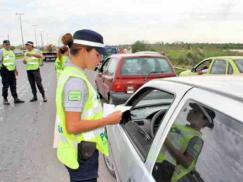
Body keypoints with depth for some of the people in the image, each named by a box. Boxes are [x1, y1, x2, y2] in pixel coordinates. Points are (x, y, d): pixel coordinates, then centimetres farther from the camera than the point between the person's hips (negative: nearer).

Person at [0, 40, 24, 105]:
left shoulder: (12, 52, 19)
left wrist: (15, 69, 24)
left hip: (12, 71, 6)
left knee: (13, 86, 6)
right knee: (5, 86, -2)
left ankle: (16, 98, 9)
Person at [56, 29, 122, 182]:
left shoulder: (70, 73, 6)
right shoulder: (75, 80, -24)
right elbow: (73, 126, -27)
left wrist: (104, 116, 8)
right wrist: (108, 120, -19)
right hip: (81, 153, -9)